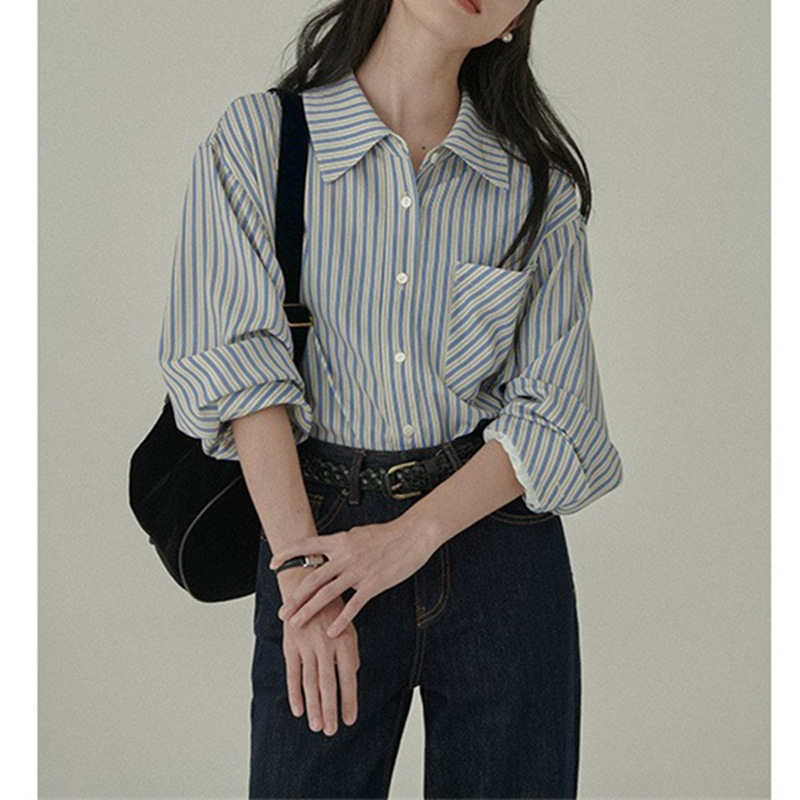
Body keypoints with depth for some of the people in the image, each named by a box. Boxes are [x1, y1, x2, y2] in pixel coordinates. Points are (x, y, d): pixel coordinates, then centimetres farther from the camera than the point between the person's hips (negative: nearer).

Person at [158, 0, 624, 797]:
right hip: (316, 524, -1)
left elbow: (555, 410, -2)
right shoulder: (257, 137, -2)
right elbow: (238, 363, -10)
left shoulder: (537, 179, 2)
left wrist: (413, 535, -16)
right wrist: (301, 565, -19)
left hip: (496, 530, 2)